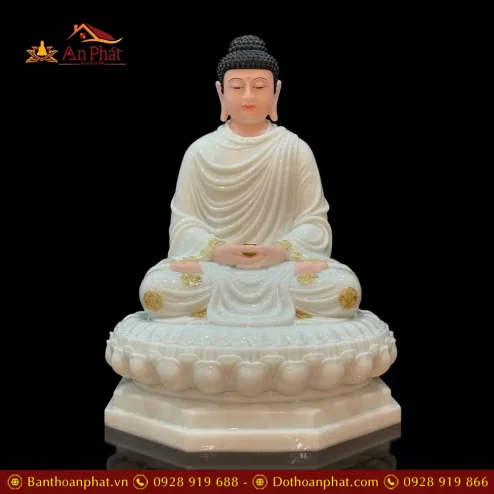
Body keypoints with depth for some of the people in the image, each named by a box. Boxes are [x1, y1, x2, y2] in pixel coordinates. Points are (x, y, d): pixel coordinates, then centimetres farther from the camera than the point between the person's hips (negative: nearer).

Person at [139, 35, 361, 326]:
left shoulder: (296, 150, 3)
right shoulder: (200, 152, 5)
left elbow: (313, 220, 0)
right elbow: (185, 220, 2)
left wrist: (283, 250, -20)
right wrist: (215, 250, -18)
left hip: (281, 265, 0)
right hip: (214, 265, 1)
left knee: (343, 289, -28)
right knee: (155, 288, -29)